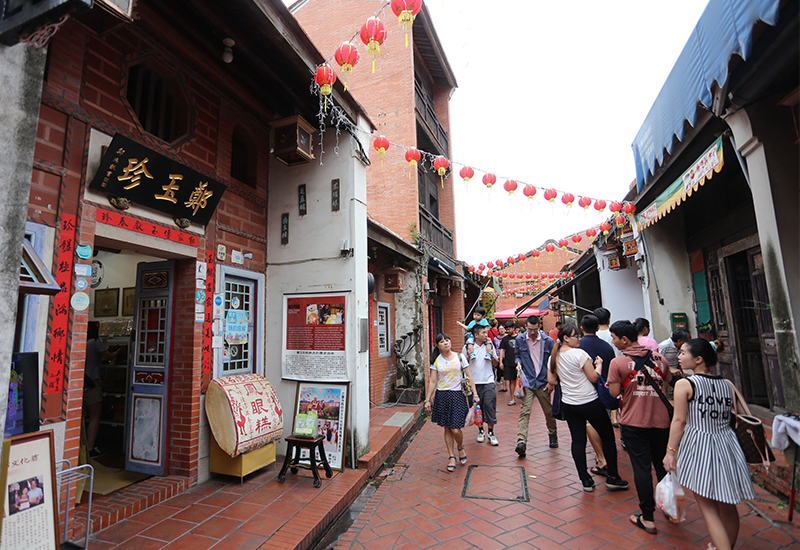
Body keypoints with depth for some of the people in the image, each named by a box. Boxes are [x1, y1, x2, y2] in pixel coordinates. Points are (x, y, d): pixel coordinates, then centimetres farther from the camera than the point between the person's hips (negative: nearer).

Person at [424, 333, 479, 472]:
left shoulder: (460, 357, -1)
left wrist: (475, 394, -1)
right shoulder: (436, 361, 1)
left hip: (457, 395, -1)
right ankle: (451, 456, 25)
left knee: (456, 429, -5)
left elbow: (469, 377, 4)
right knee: (447, 428, 8)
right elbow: (432, 382, 3)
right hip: (442, 396, 2)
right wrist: (427, 400, 2)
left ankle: (460, 449, 27)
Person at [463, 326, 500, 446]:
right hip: (474, 382, 0)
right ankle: (480, 431, 25)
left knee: (490, 407, -2)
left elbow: (496, 364, 12)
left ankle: (491, 433, 12)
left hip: (488, 382, 1)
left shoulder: (489, 346, 5)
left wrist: (492, 356, -8)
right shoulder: (468, 347, -1)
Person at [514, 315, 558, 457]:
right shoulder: (520, 340, -1)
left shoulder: (548, 341, -3)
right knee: (524, 412, -11)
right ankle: (521, 442, -15)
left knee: (549, 412, 15)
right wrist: (518, 363, -8)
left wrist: (551, 382, -1)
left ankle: (553, 434, 41)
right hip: (527, 381, 0)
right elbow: (517, 355, 15)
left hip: (543, 382, 1)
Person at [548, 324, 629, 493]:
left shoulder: (554, 357, 2)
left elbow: (551, 380, 6)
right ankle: (613, 478, 20)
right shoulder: (579, 353, -17)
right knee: (608, 437, 12)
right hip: (590, 403, -5)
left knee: (578, 441, 9)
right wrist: (599, 364, 3)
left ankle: (586, 480, 15)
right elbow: (594, 377, -12)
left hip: (569, 404, 5)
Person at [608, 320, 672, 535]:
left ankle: (647, 518, 14)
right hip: (661, 420, 4)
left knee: (641, 467, 5)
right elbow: (668, 384, 11)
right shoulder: (659, 358, 1)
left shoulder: (618, 362, -13)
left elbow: (614, 393, -12)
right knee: (663, 466, 19)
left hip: (633, 423, -4)